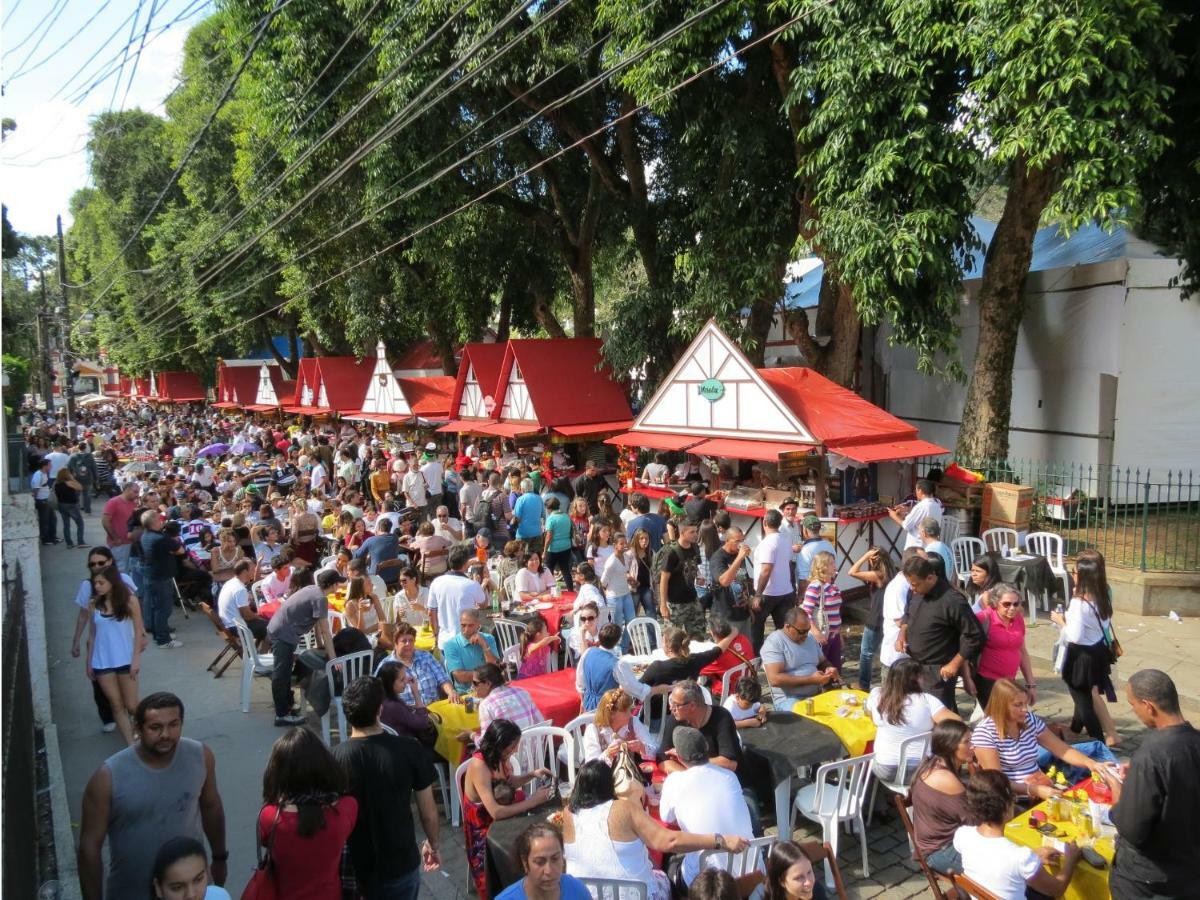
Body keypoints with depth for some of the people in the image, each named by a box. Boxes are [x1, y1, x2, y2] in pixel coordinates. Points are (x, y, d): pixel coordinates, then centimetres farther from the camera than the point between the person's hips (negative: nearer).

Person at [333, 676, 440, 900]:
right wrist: (433, 844, 11)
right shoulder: (409, 750, -19)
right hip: (401, 863, 0)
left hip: (352, 866, 0)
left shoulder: (334, 758, -20)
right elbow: (428, 811, -8)